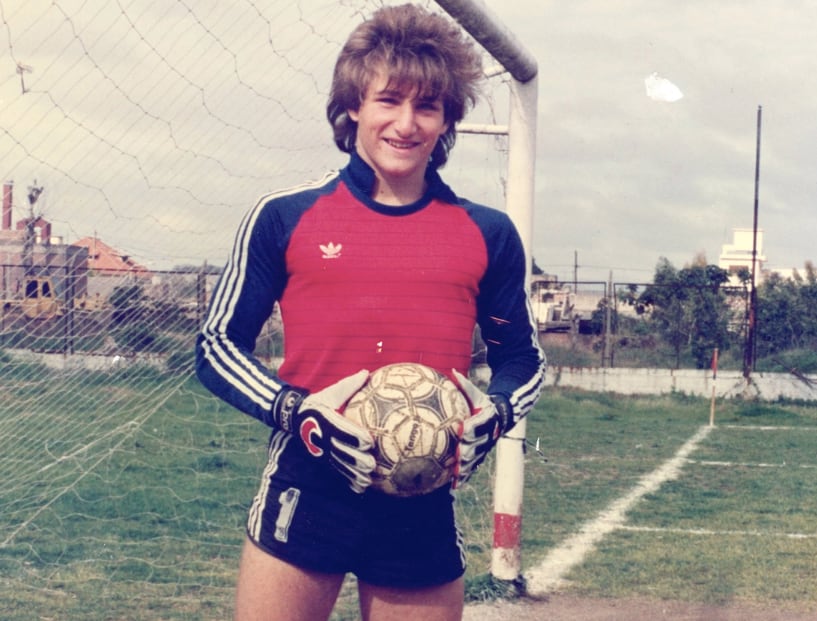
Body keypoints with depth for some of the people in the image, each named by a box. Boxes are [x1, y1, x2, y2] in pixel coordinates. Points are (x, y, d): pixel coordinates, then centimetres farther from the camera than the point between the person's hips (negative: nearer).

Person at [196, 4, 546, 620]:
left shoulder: (488, 235, 5)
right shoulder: (285, 217, 1)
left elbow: (523, 358, 15)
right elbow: (218, 344, 5)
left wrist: (493, 414, -8)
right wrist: (297, 411, -12)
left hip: (423, 507, 2)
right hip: (304, 496, -1)